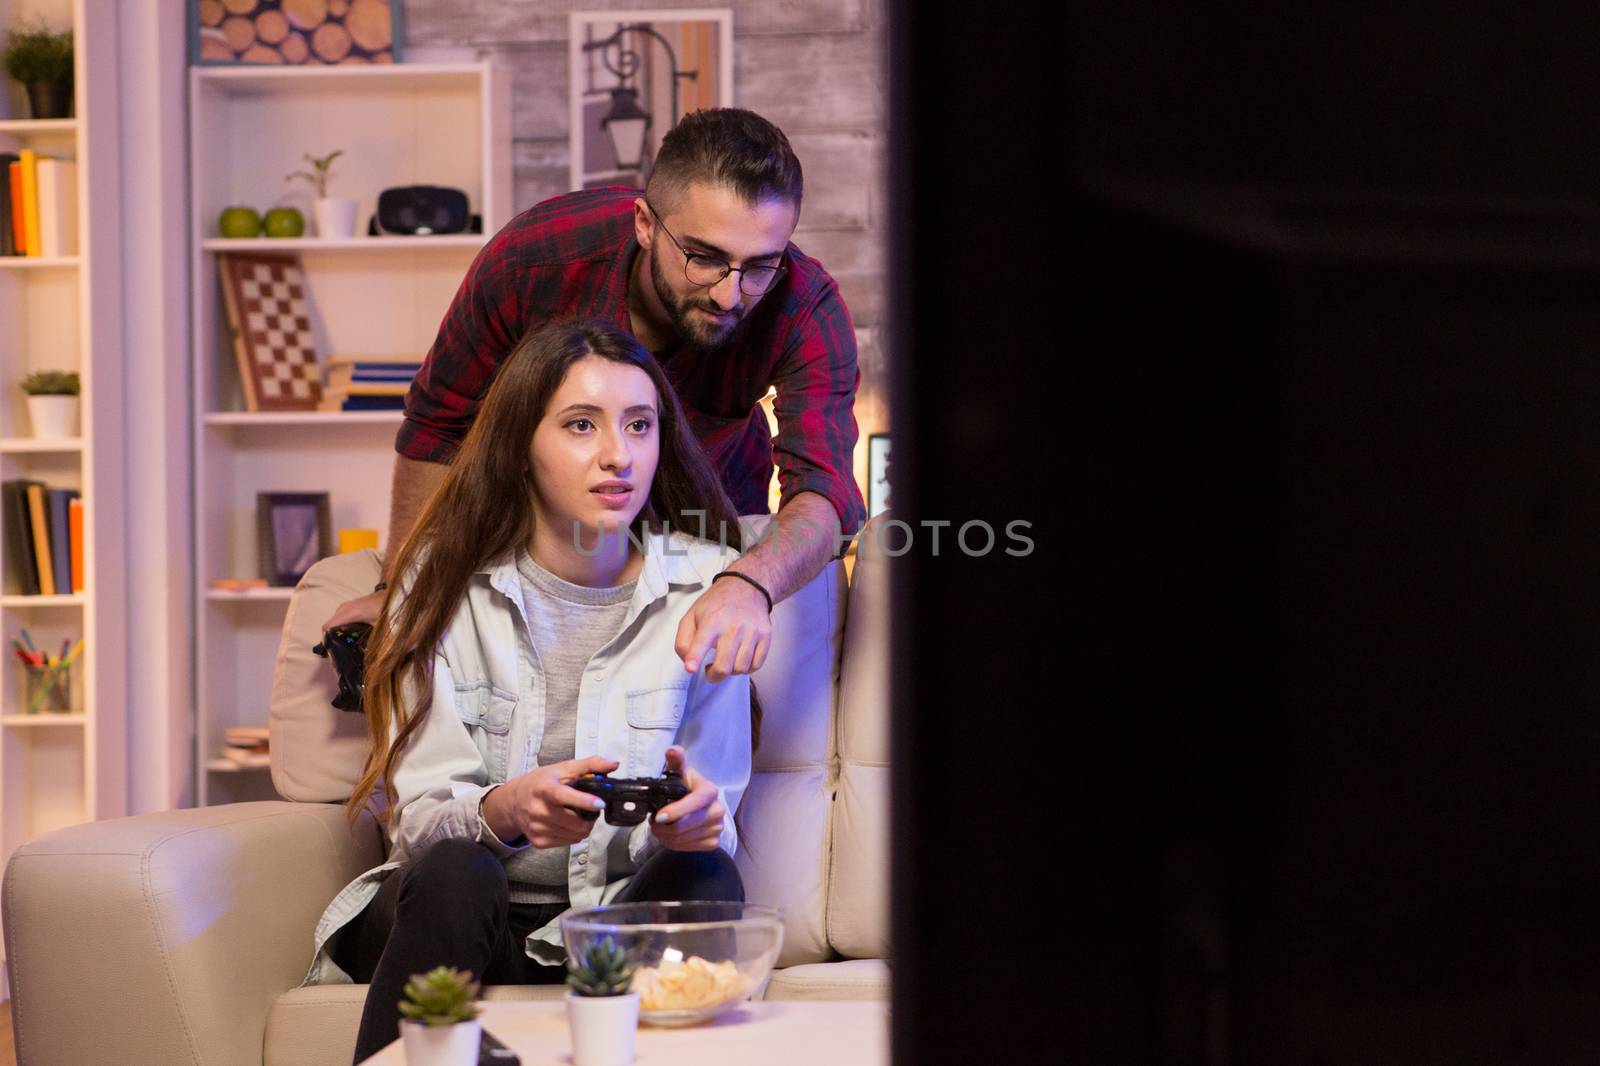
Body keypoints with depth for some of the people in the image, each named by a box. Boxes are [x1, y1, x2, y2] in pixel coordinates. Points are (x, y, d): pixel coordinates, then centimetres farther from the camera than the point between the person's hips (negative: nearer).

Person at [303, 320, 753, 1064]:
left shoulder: (703, 587, -1)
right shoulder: (446, 581, -3)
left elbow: (714, 826, -1)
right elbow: (419, 817, -9)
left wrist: (698, 819, -27)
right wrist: (504, 812, -33)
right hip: (472, 918, 0)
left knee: (703, 877, -30)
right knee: (453, 875, -33)